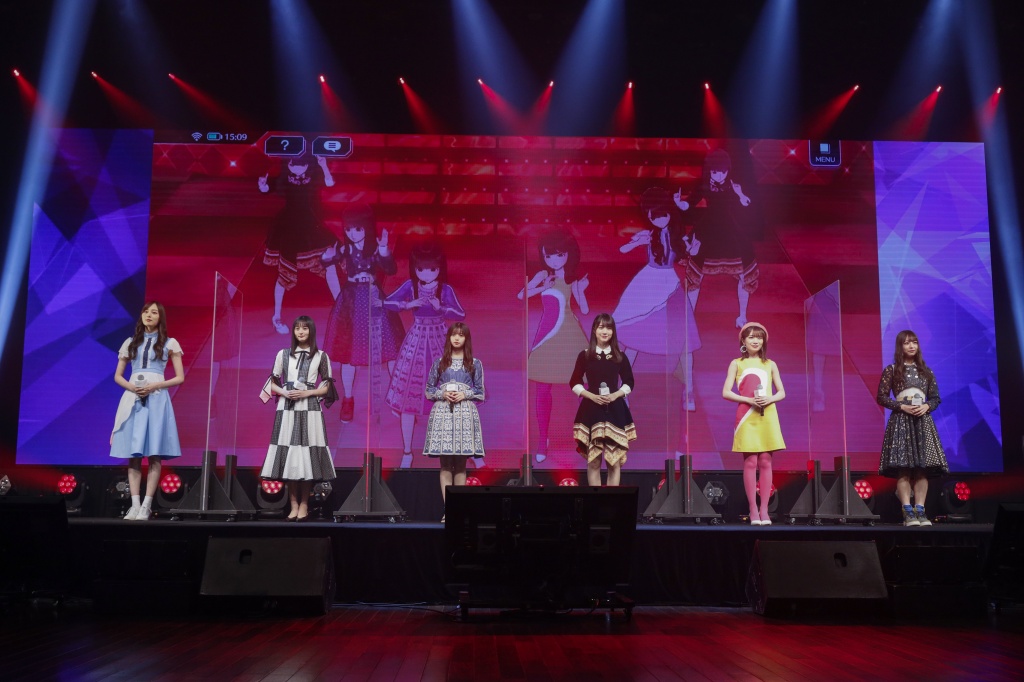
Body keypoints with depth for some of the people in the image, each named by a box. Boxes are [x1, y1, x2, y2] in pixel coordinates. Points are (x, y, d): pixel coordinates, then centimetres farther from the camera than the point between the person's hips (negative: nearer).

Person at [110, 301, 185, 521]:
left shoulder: (169, 344, 7)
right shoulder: (130, 343, 13)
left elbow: (180, 378, 4)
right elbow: (117, 376, 14)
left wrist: (155, 385, -11)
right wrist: (131, 386, -7)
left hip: (157, 399, -2)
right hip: (133, 399, 2)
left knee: (154, 454, -7)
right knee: (133, 455, -2)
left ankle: (146, 506, -5)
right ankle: (135, 505, -2)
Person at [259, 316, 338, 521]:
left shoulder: (321, 356, 5)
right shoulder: (283, 354, 10)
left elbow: (327, 387, 5)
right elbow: (273, 383, 12)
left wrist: (307, 393, -9)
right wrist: (284, 392, -7)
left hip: (309, 410, -1)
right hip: (287, 410, 2)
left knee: (307, 455, -5)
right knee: (288, 454, -2)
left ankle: (304, 505, 4)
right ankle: (293, 505, 6)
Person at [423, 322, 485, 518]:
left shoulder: (475, 363, 7)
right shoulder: (439, 362, 8)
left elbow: (480, 392, 7)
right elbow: (429, 389, 10)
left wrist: (465, 395, -9)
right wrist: (442, 394, -8)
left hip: (465, 413, 0)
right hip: (442, 412, 0)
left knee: (461, 464, 1)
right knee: (445, 465, -2)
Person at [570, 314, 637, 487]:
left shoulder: (620, 356, 4)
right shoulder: (585, 355, 0)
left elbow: (629, 383, 9)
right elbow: (574, 383, 3)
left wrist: (616, 394, -9)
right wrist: (591, 396, -12)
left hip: (615, 410, 1)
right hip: (592, 410, -1)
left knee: (615, 460, 1)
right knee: (593, 460, 1)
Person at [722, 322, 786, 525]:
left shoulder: (770, 364, 11)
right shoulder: (737, 364, 4)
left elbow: (782, 392, 11)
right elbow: (726, 392, -2)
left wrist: (770, 399, -10)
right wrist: (749, 400, -14)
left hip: (767, 417, 2)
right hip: (747, 417, -2)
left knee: (765, 462, 0)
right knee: (750, 462, -4)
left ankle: (764, 509, 5)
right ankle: (753, 509, 1)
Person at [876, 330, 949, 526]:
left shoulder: (926, 371, 12)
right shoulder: (891, 371, 1)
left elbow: (936, 397, 14)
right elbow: (881, 397, -1)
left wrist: (927, 406, -7)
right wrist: (902, 406, -12)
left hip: (923, 421, 4)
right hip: (901, 422, -4)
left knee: (923, 468, -1)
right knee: (903, 469, -9)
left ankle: (920, 510, 3)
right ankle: (908, 512, -8)